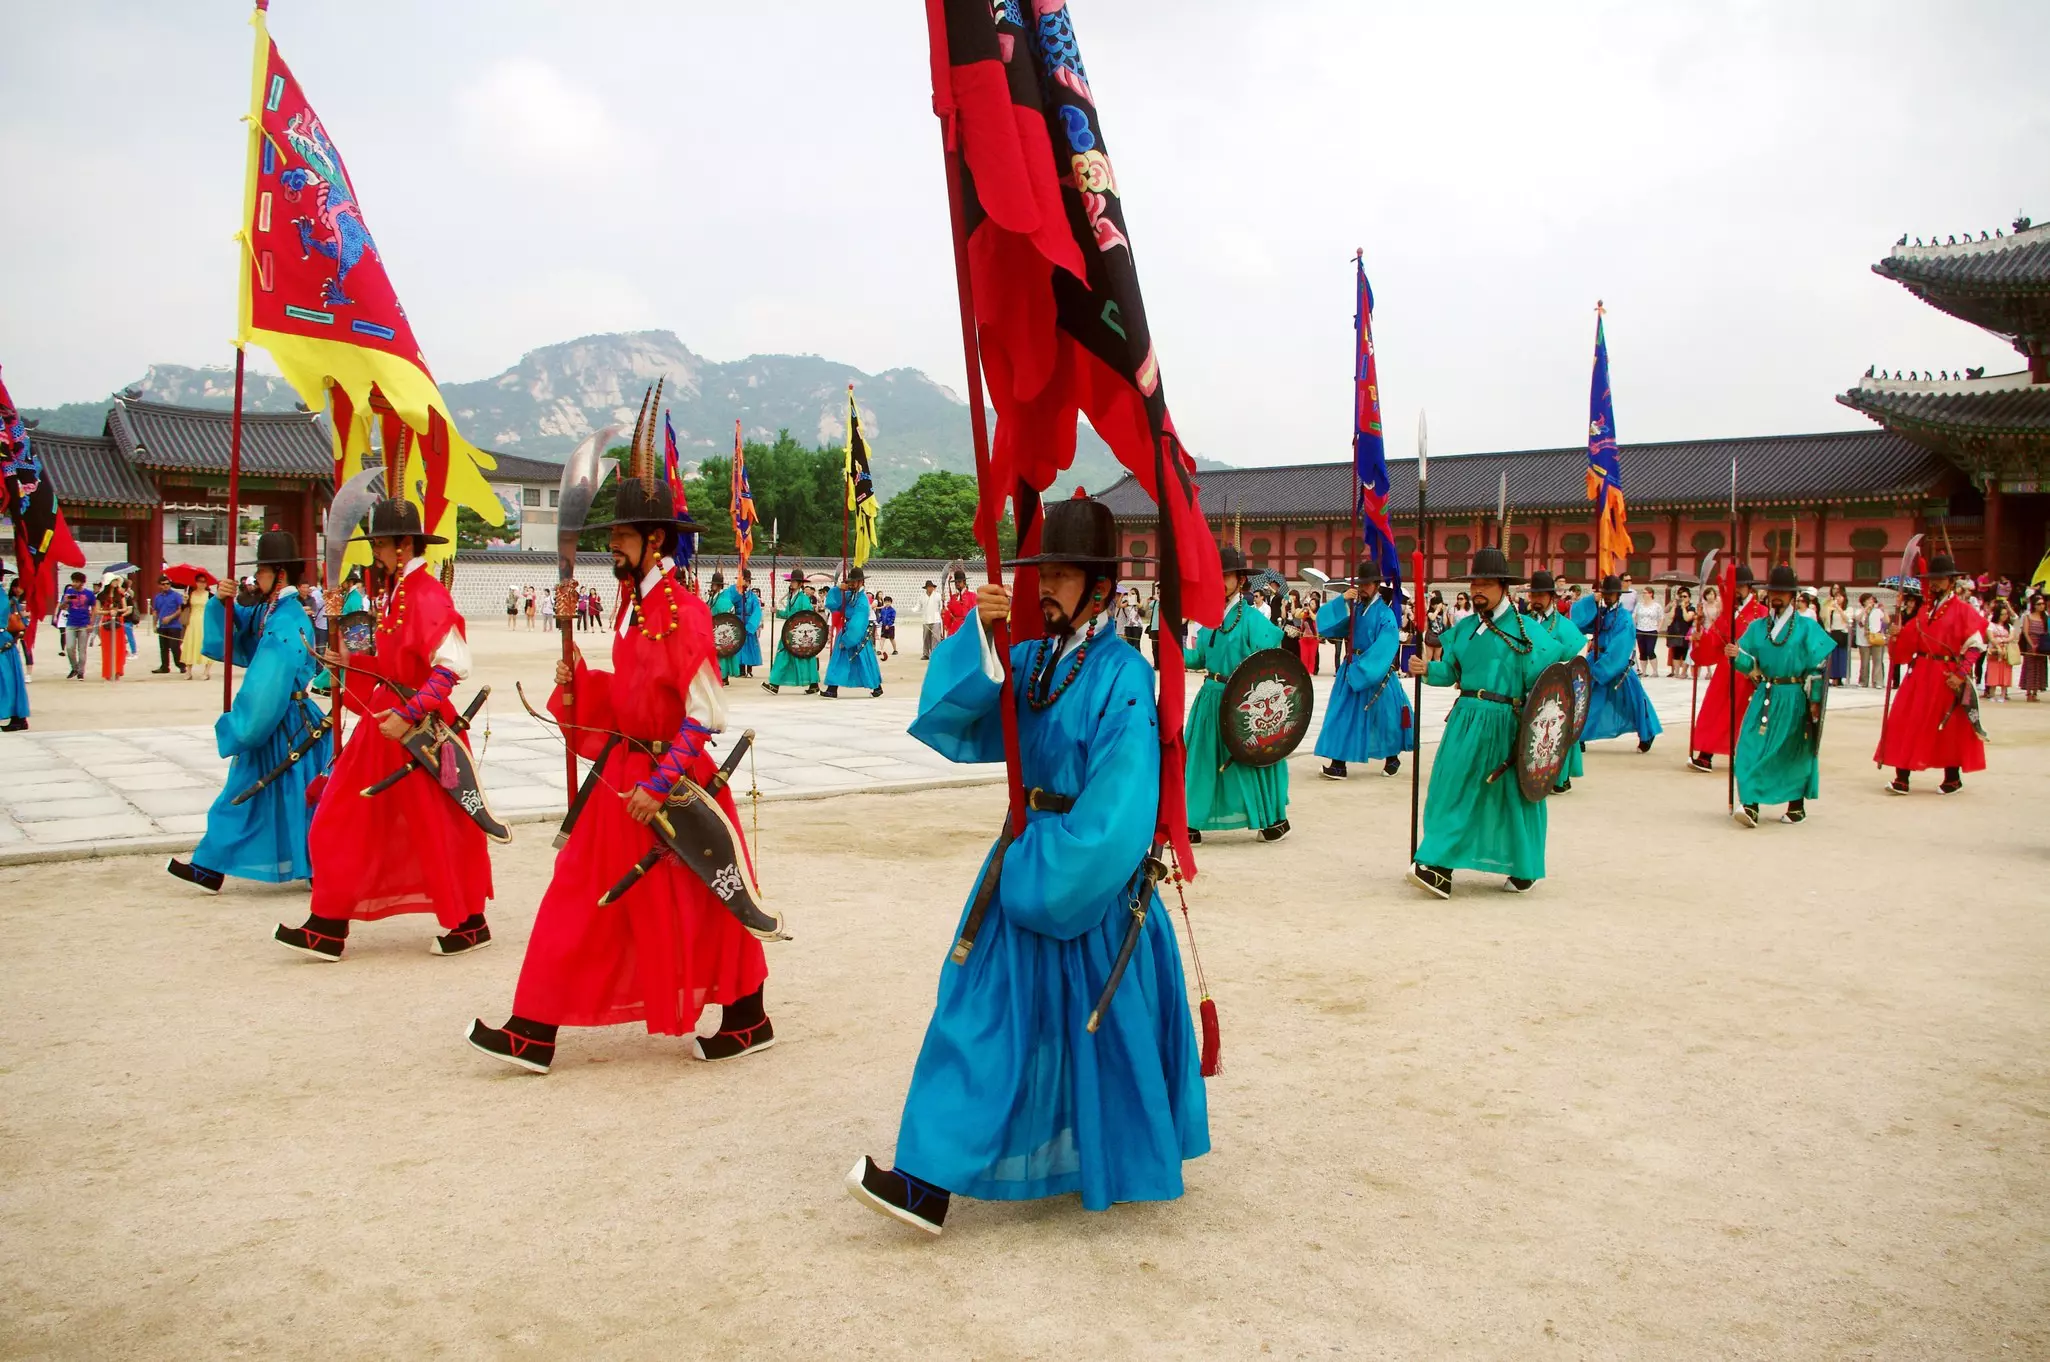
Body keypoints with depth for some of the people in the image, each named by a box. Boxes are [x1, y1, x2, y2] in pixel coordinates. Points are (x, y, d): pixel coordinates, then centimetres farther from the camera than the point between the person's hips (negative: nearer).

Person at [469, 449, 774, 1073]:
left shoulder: (683, 611, -16)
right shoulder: (632, 605, 10)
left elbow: (705, 716, -19)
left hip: (672, 779, -8)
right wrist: (577, 686, 0)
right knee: (578, 896, 9)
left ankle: (748, 1023, 22)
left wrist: (658, 785, -21)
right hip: (621, 774, 8)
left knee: (699, 908, 4)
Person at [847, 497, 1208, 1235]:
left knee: (1101, 1023, 4)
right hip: (1026, 864, 7)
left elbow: (1114, 811, -20)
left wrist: (1046, 874, -20)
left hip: (1095, 880, -6)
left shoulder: (1122, 676, -15)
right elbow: (947, 712, -4)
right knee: (986, 1015, 7)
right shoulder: (1031, 658, 5)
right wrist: (980, 636, -18)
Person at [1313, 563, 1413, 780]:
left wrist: (1361, 672, -23)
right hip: (1350, 670, 4)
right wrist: (1342, 601, -17)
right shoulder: (1352, 607, 6)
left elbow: (1382, 650, -18)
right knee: (1342, 716, -2)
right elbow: (1324, 622, -4)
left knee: (1384, 716, 8)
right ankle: (1337, 764, -3)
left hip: (1378, 674, -4)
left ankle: (1392, 758, 30)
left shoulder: (1385, 614, -9)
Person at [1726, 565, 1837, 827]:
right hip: (1764, 696, 2)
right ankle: (1750, 804, -15)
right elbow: (1751, 663, 7)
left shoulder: (1807, 626, 1)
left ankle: (1796, 806, 20)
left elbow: (1818, 665, -2)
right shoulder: (1757, 627, 10)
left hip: (1794, 697, -2)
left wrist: (1815, 700, -7)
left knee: (1795, 751, 6)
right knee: (1752, 746, -11)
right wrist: (1737, 656, -16)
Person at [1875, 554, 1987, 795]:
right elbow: (1909, 643, 13)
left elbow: (1976, 646, -10)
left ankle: (1953, 778, 20)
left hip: (1947, 677, -5)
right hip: (1920, 674, 6)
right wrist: (1898, 633, -8)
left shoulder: (1964, 610, -5)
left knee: (1949, 726, 5)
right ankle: (1901, 779, 1)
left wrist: (1960, 675, -16)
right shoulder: (1924, 610, 13)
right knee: (1906, 722, -1)